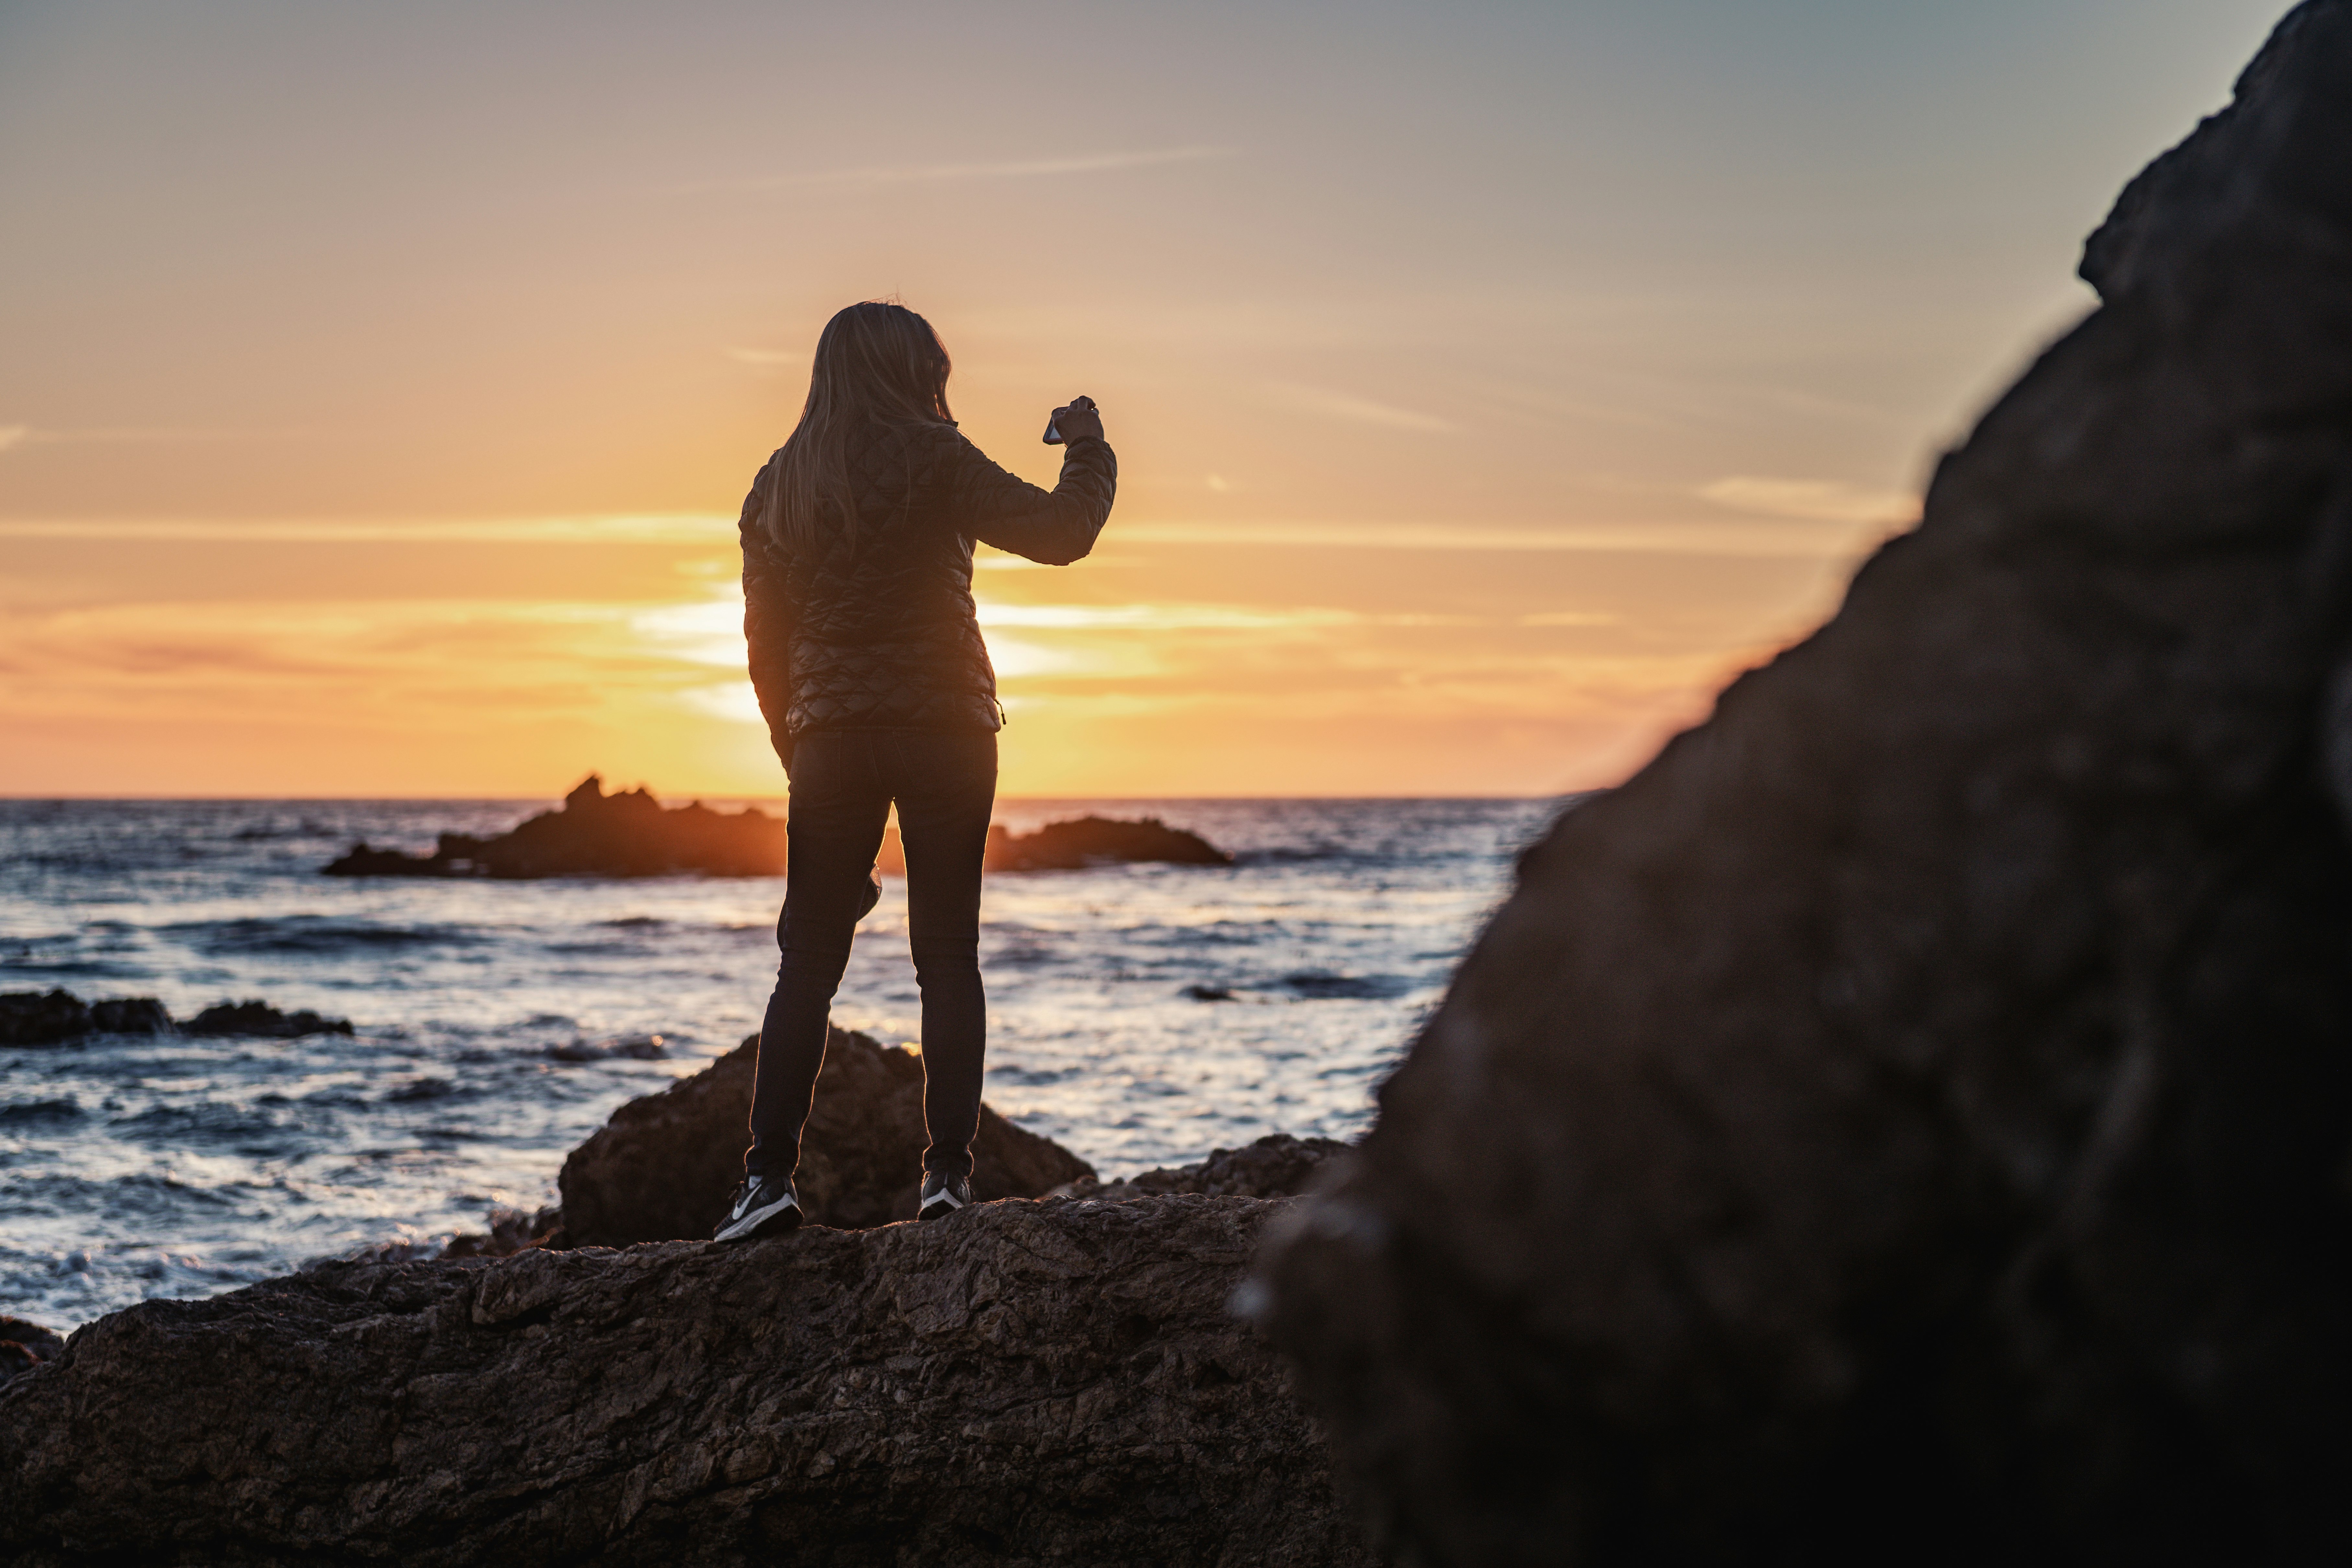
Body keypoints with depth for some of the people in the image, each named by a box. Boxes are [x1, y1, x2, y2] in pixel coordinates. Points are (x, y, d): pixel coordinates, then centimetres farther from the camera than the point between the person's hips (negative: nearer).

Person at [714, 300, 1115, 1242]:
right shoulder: (932, 458, -5)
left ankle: (770, 1174, -3)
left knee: (808, 961, 5)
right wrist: (1087, 448, 12)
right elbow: (1060, 532, -6)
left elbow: (764, 636, 11)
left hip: (830, 738, 3)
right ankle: (947, 1171, -1)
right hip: (943, 729, -3)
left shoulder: (778, 485, 10)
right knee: (948, 956, 3)